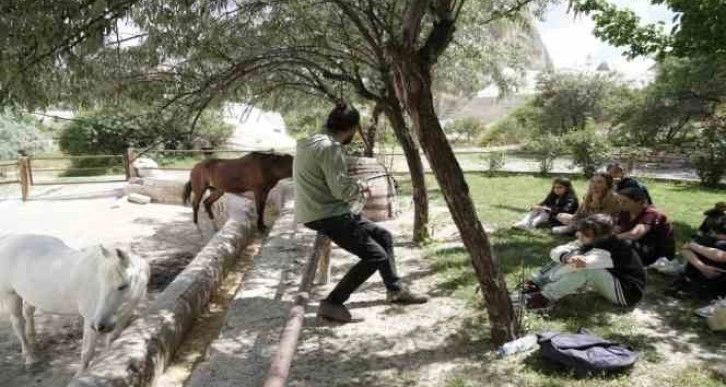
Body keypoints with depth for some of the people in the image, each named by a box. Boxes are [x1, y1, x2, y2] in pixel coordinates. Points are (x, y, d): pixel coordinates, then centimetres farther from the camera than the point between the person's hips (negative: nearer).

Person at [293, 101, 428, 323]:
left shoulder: (312, 142, 12)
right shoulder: (329, 148, -19)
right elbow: (341, 190, -23)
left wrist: (355, 186, 12)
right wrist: (359, 190, -2)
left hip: (323, 212, 10)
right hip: (327, 216, -10)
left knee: (383, 236, 15)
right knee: (375, 256, -9)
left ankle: (395, 290, 26)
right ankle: (332, 304, -4)